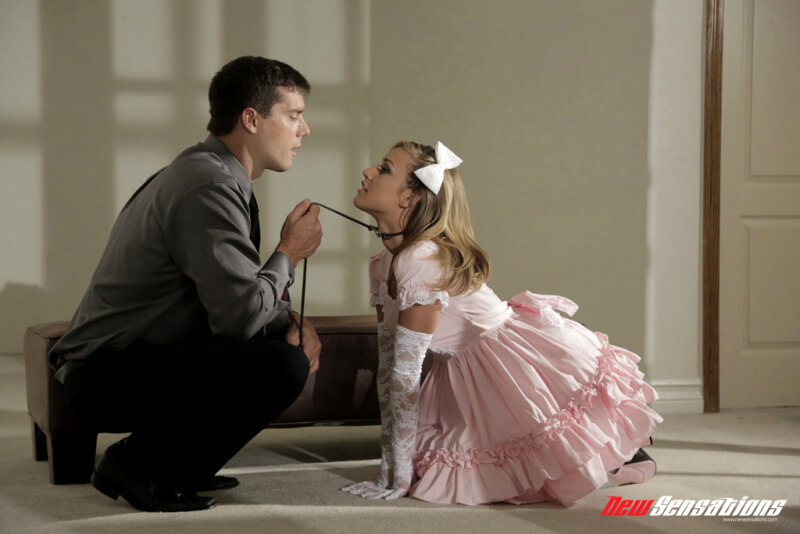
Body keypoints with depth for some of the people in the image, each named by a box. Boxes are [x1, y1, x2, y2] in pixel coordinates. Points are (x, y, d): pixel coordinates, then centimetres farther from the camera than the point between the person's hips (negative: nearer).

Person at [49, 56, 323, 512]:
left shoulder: (216, 174, 15)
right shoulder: (209, 189, -20)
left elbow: (235, 291, 20)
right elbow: (242, 315, -25)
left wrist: (291, 320, 1)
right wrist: (289, 253, -8)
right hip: (108, 376, -11)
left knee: (288, 345, 15)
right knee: (283, 366, -25)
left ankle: (176, 466, 11)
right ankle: (139, 466, -9)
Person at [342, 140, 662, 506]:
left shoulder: (422, 260, -28)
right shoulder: (381, 265, 0)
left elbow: (406, 370, -25)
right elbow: (386, 364, 2)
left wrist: (401, 478, -20)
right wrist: (388, 469, 0)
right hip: (470, 375, 8)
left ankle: (624, 445, 16)